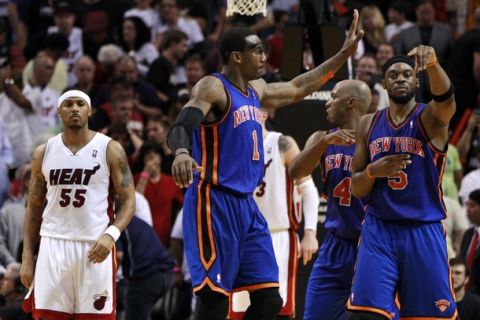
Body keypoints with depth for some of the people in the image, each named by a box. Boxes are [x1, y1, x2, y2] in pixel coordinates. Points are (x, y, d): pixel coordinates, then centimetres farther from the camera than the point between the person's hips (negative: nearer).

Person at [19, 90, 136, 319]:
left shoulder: (110, 150, 0)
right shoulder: (43, 153, 8)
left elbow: (128, 201, -1)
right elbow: (34, 207, 13)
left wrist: (111, 234, -19)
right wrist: (27, 257, 6)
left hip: (95, 248, -2)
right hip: (53, 246, 2)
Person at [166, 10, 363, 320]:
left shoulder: (255, 90, 16)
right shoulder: (213, 88, -11)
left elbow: (298, 88, 32)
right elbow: (182, 125, -28)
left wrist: (344, 55, 33)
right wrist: (181, 152, -50)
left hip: (246, 204, 9)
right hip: (215, 202, -9)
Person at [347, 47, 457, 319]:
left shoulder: (430, 118, -2)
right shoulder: (369, 124, 9)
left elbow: (445, 95, -28)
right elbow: (356, 189, 11)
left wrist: (432, 63, -49)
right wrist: (372, 171, -12)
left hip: (423, 232, -2)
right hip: (378, 230, 2)